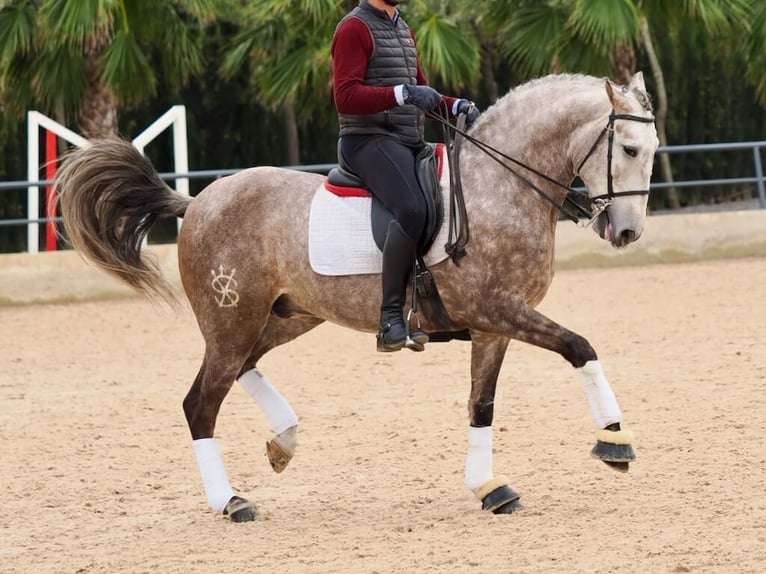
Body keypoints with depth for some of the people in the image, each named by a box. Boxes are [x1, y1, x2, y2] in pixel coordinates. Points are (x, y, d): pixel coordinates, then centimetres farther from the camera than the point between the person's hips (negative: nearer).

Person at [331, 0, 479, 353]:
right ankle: (391, 320, -30)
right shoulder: (354, 28, -7)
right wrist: (403, 93, -27)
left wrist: (457, 107, 7)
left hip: (411, 143, 10)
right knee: (411, 209, -33)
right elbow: (345, 96, -17)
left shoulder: (403, 30, 21)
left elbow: (421, 93, 26)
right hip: (370, 140, -10)